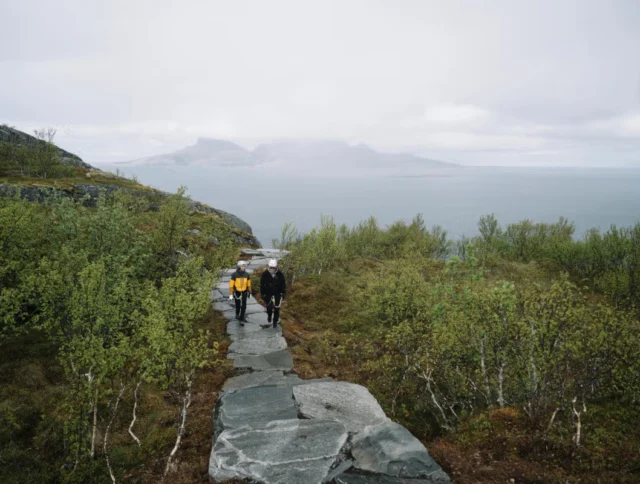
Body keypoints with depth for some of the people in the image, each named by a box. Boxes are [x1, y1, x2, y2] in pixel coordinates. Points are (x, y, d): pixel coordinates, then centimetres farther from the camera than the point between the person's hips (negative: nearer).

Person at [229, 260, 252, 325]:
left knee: (243, 306, -7)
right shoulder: (234, 275, -17)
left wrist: (249, 293, 11)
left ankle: (241, 319, 1)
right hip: (237, 292, -1)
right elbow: (231, 285, -13)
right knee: (238, 305, 16)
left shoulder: (246, 274, -8)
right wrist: (230, 294, -14)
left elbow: (249, 284, 4)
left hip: (244, 292, 2)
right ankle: (237, 314, 45)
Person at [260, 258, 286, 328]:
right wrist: (262, 294, -5)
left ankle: (275, 321, 20)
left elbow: (283, 284, -1)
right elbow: (262, 285, -5)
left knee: (277, 308, 1)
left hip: (277, 293, 0)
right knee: (269, 307, -2)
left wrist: (283, 293, -2)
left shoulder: (280, 274, -11)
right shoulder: (265, 274, -13)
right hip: (268, 293, 0)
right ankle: (269, 315, 33)